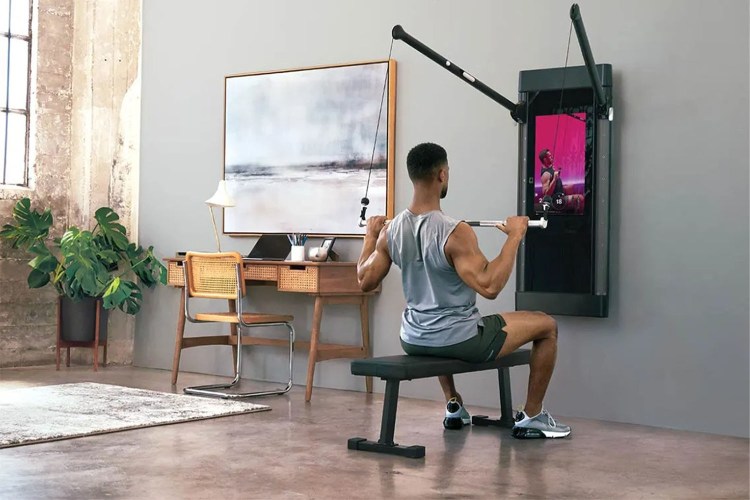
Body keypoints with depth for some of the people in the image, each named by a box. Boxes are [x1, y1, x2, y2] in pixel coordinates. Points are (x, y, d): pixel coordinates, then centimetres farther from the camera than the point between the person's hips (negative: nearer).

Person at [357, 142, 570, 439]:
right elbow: (489, 286, -32)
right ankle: (531, 418, 19)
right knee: (547, 326, 10)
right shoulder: (454, 233, -26)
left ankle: (454, 407, 41)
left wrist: (370, 235, 19)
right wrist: (514, 237, -24)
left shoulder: (390, 231, -6)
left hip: (413, 341, 7)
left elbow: (365, 281, 6)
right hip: (460, 342, -7)